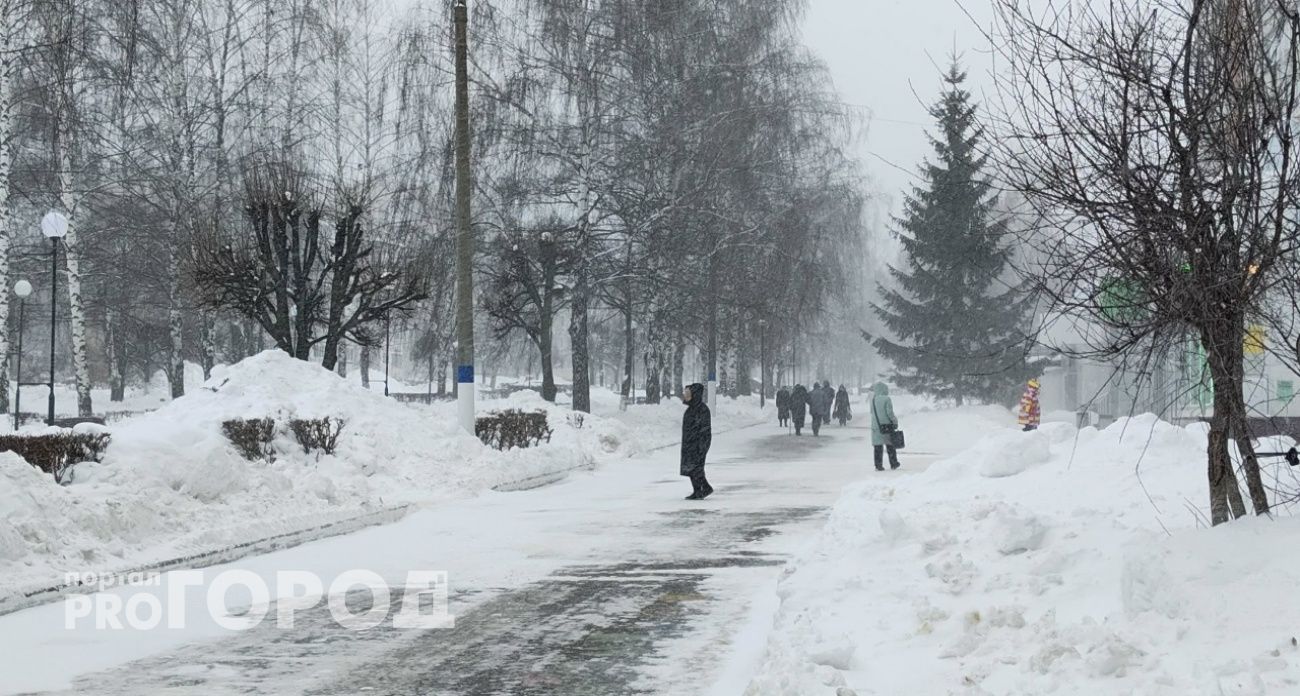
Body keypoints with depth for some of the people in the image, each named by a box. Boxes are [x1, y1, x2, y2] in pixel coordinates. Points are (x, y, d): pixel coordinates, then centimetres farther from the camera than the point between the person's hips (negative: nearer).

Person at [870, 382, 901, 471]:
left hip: (876, 426, 3)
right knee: (890, 446, 11)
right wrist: (895, 421, 0)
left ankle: (878, 466, 4)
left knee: (878, 447, 6)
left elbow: (872, 412, 8)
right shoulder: (887, 399, -13)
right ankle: (893, 464, 20)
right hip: (887, 425, -3)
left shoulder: (873, 400, 1)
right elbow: (890, 413, -13)